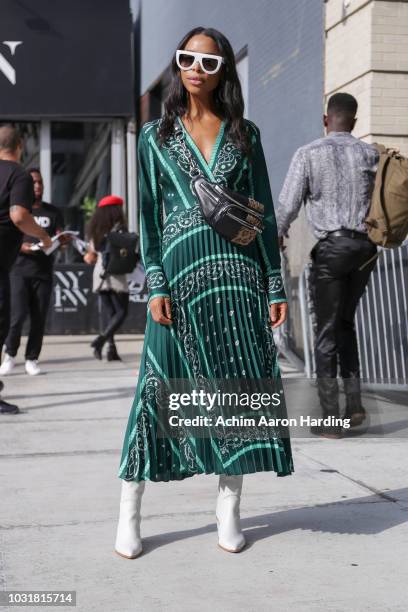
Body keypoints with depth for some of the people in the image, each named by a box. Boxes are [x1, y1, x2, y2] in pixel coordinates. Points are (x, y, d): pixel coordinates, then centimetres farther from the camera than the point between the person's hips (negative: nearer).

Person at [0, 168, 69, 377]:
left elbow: (60, 238, 5)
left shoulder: (53, 212, 12)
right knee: (18, 315, -11)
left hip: (43, 273, 2)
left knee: (39, 319, 1)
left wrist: (63, 240, -19)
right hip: (19, 271, -2)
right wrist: (20, 247, -15)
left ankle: (32, 359, 10)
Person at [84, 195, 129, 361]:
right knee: (121, 311, 0)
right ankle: (102, 338, -20)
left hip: (99, 274, 6)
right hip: (115, 273, -6)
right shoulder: (118, 228, -7)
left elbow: (91, 257, 16)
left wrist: (88, 257, 37)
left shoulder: (95, 231, 12)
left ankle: (111, 347, 1)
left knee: (108, 311, 8)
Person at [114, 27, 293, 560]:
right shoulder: (156, 135, 8)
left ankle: (228, 510, 14)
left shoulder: (245, 133, 10)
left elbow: (264, 212, 9)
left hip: (237, 268, 2)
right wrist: (155, 285, -7)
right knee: (161, 385, -2)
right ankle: (129, 514, 7)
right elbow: (148, 215, 4)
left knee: (238, 383, 2)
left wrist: (275, 285, 3)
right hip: (179, 268, -1)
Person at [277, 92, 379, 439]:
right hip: (365, 245, 4)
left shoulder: (308, 154, -1)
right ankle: (354, 401, 11)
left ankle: (331, 419, 5)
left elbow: (288, 205, -3)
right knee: (345, 322, 20)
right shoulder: (369, 154, 8)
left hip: (331, 245, -3)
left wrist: (277, 235, 13)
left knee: (327, 332, 3)